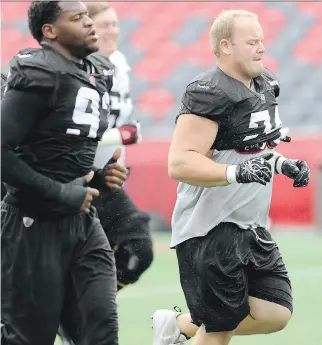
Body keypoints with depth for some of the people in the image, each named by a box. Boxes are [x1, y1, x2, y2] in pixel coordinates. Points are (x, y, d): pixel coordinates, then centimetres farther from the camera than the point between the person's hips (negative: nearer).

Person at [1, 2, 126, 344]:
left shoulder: (98, 77, 12)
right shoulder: (39, 75, -15)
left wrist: (100, 175, 4)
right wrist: (60, 194, -19)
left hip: (83, 223, 7)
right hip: (35, 225, -7)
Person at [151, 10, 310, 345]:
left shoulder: (265, 85, 10)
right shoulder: (209, 94, -19)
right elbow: (179, 164, -26)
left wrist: (283, 164, 8)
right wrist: (238, 173, -35)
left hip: (251, 229, 9)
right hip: (209, 231, -9)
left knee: (276, 315, 6)